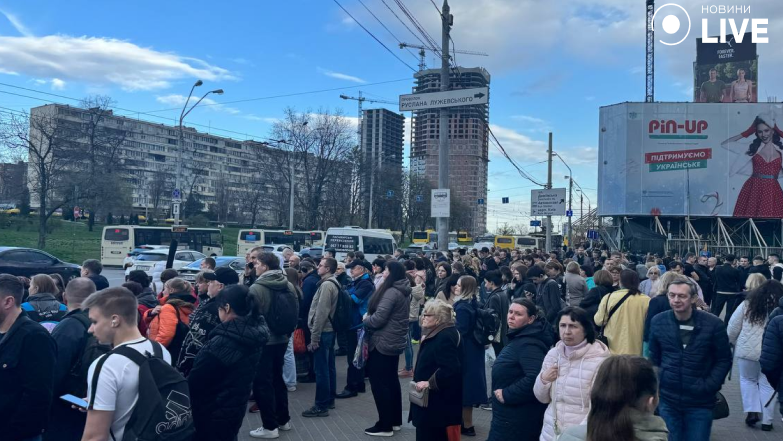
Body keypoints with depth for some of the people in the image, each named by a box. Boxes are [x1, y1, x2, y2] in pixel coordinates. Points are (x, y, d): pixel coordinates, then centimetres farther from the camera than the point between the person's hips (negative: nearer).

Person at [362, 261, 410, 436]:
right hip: (395, 342, 10)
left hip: (383, 343, -10)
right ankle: (395, 420, 25)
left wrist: (366, 319, -5)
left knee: (379, 383, -3)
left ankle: (385, 425, 3)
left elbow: (378, 318, -25)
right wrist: (370, 318, 8)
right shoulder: (402, 291, 11)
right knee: (391, 380, 16)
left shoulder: (391, 292, -21)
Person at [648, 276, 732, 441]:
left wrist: (709, 387, -10)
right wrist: (656, 382, 0)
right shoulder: (658, 321, -2)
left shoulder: (713, 323, -9)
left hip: (700, 402, -2)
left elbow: (724, 360, -1)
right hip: (667, 400, 2)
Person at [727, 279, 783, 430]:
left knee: (748, 380, 19)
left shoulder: (747, 304, -1)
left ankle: (752, 411, 6)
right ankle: (767, 421, 17)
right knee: (768, 385, 13)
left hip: (747, 350, 0)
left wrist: (733, 343, 16)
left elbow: (733, 328, 1)